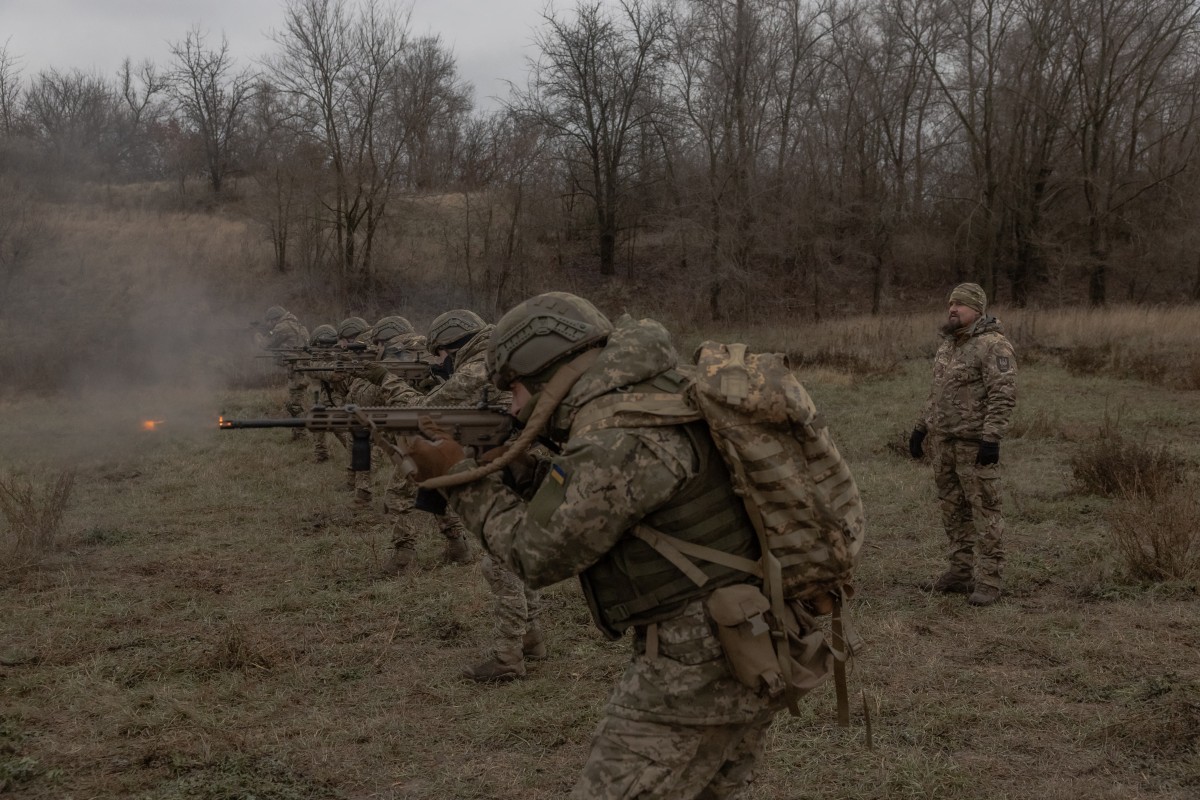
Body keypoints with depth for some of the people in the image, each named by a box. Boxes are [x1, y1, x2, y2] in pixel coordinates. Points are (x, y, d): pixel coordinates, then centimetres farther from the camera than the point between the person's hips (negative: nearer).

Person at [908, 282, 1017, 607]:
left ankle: (989, 580, 0)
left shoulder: (993, 345, -14)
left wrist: (991, 438, -27)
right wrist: (920, 427, 19)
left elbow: (1004, 395, -21)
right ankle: (961, 572, 19)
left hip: (975, 443, -8)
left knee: (984, 510, -5)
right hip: (945, 440, 8)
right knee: (953, 509, 11)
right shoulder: (948, 344, 14)